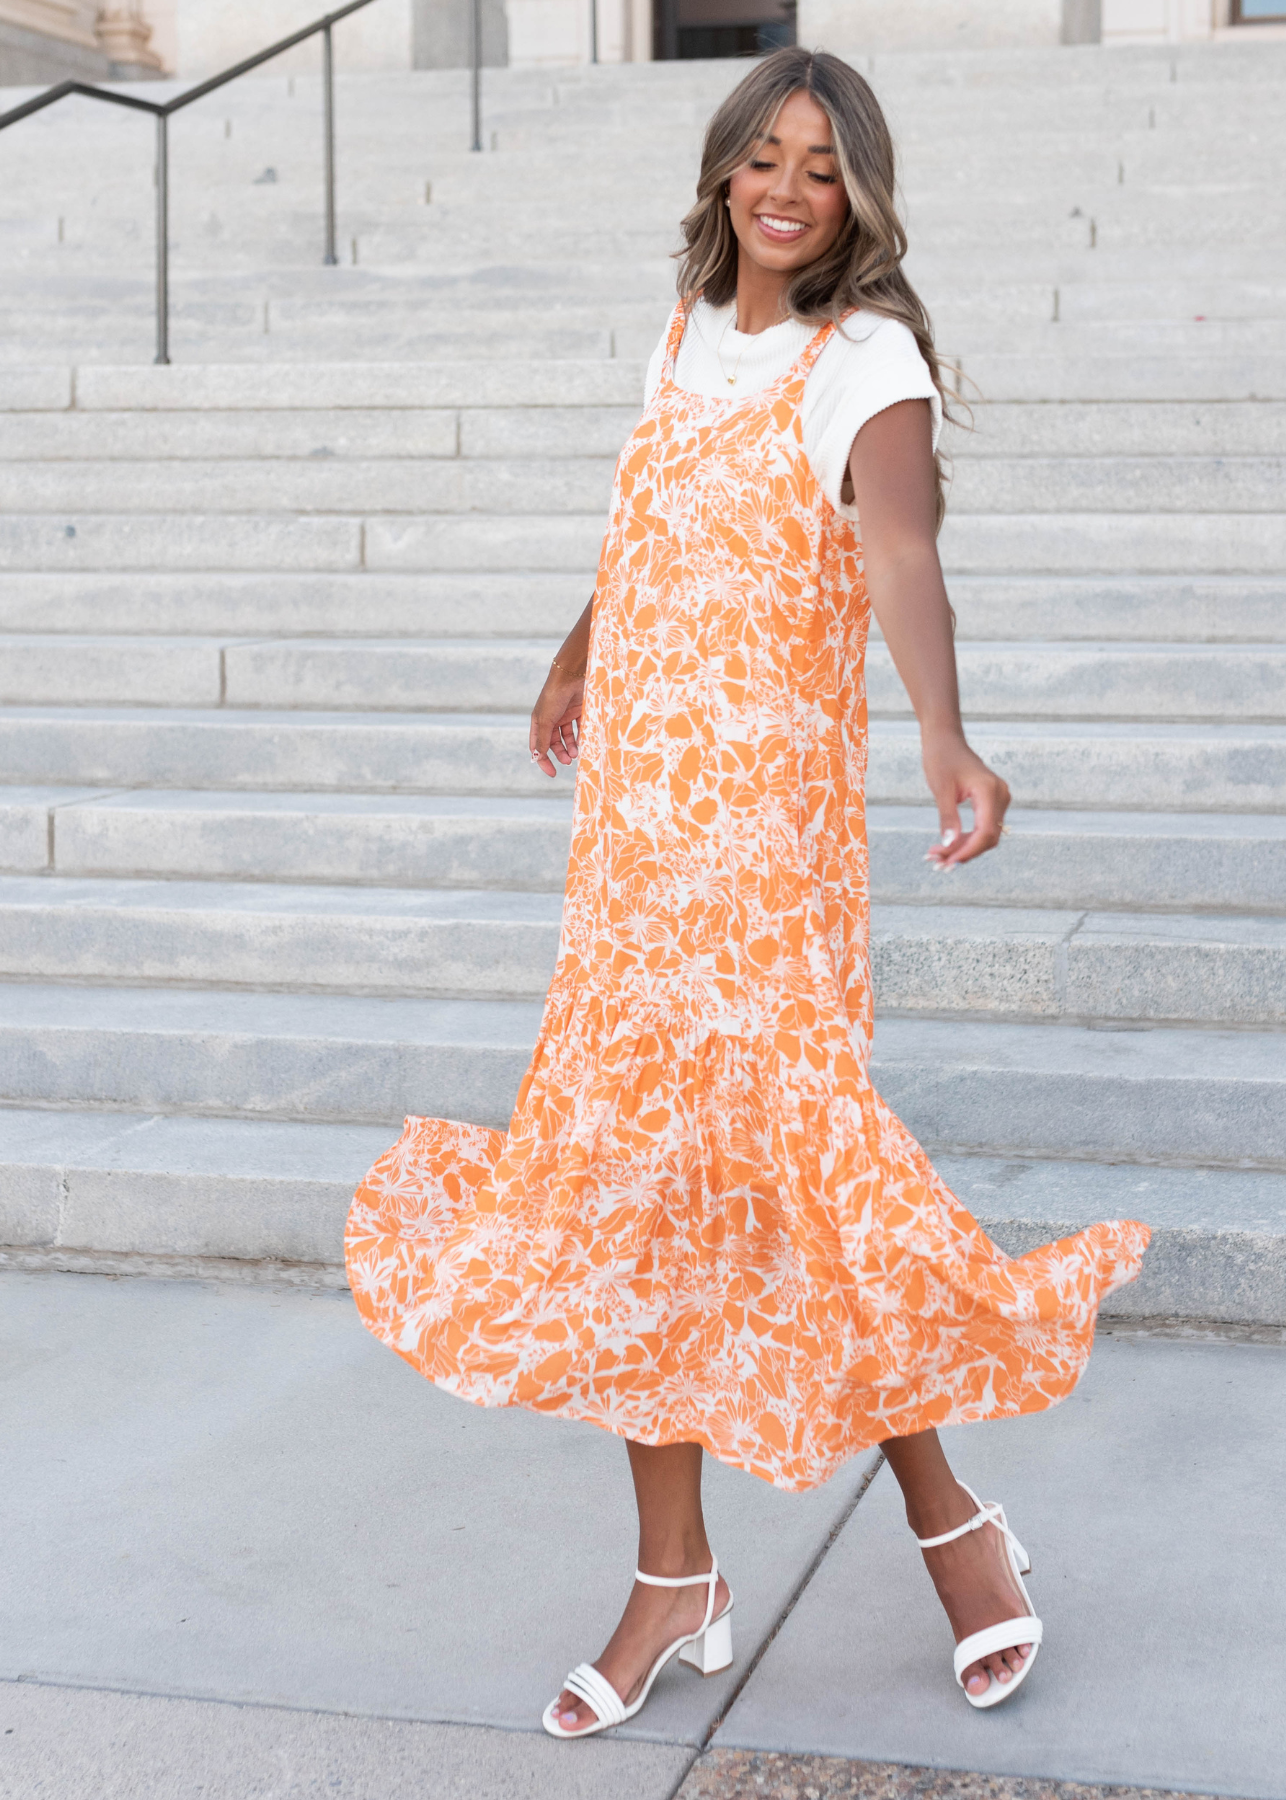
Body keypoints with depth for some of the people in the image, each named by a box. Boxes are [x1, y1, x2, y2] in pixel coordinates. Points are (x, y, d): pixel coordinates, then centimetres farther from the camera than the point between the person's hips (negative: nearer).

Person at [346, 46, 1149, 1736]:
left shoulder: (868, 361, -9)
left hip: (765, 806, -7)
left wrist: (944, 736, -47)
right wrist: (574, 663, 45)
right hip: (636, 802, 7)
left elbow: (901, 546, -29)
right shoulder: (689, 333, 12)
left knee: (760, 1150, -8)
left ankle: (950, 1514, 15)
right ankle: (677, 1580, 20)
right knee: (633, 1161, 8)